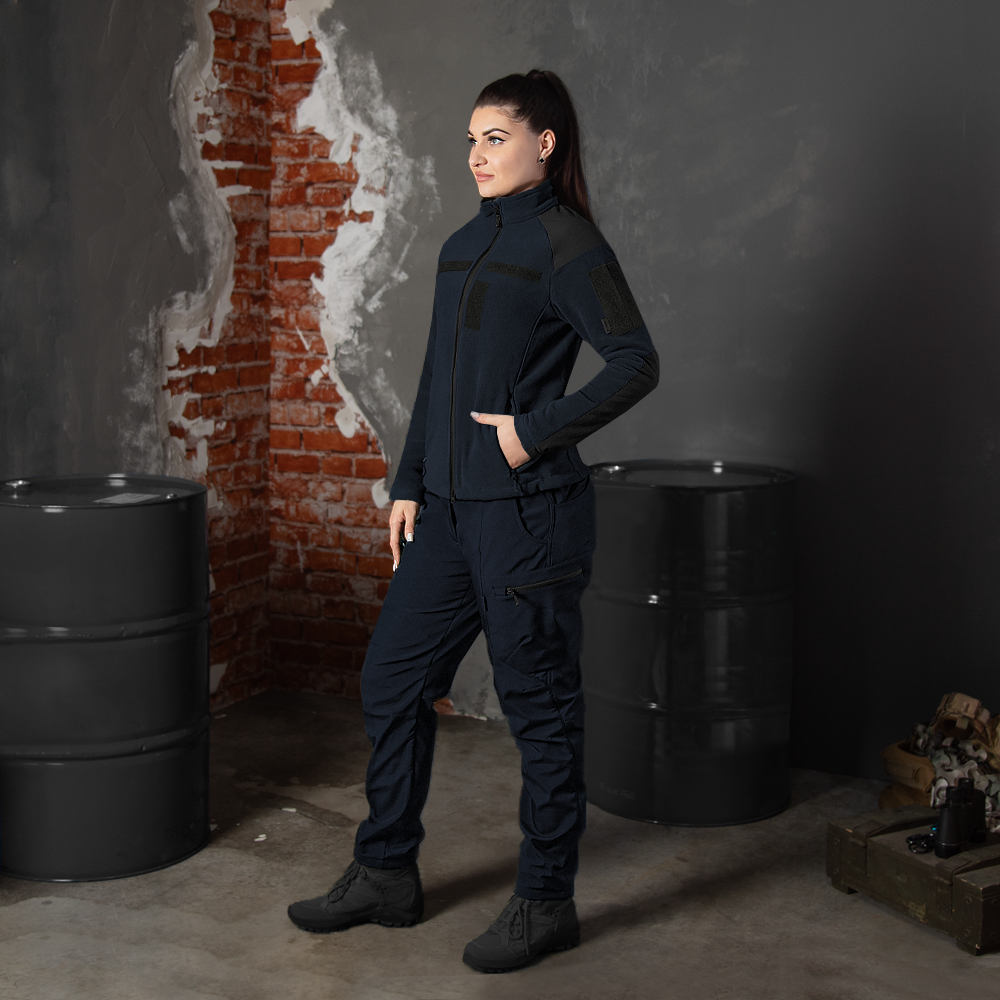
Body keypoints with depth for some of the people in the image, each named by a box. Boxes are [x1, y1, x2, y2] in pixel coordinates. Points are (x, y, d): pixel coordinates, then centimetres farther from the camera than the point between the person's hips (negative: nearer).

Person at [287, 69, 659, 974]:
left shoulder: (565, 242, -8)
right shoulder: (464, 246, 15)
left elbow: (636, 363, -15)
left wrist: (536, 431, -16)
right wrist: (410, 485, 14)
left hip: (527, 511, -8)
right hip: (449, 507, 9)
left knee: (539, 704, 2)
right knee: (393, 680, 12)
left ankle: (546, 903, 15)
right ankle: (386, 875, 26)